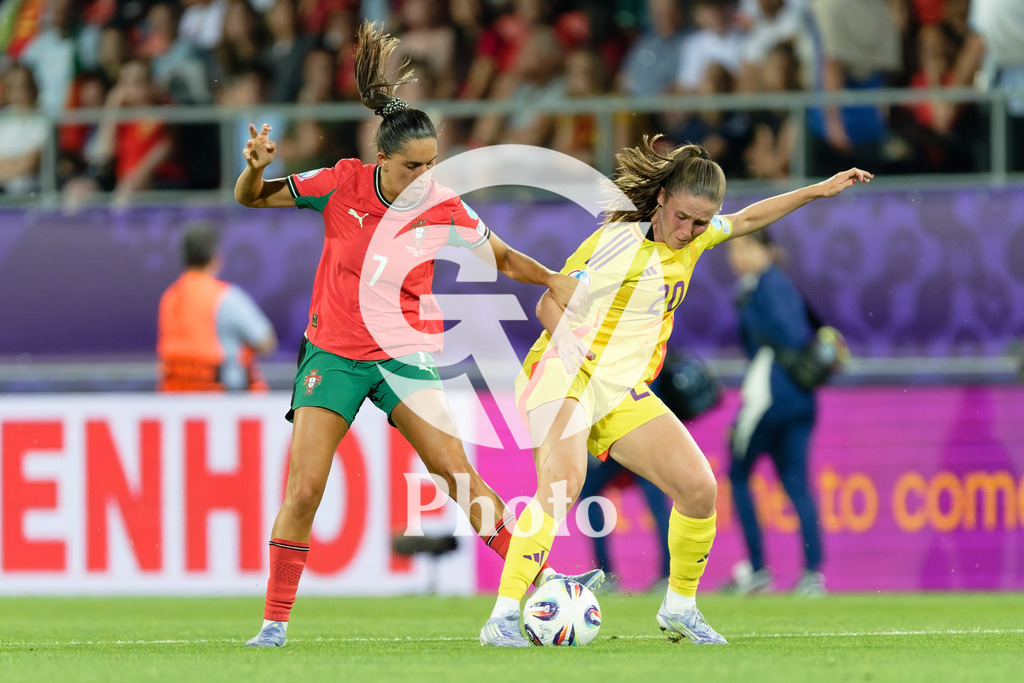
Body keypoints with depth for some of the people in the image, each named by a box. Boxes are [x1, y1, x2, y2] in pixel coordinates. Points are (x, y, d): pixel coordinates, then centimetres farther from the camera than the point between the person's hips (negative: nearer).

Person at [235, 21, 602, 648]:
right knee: (303, 489, -9)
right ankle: (275, 621, 1)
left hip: (405, 355, 0)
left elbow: (503, 257, 5)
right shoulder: (344, 185, -10)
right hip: (333, 353, 0)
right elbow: (250, 198, 0)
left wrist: (552, 280, -14)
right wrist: (257, 167, -22)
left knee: (458, 473, -11)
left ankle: (538, 581, -5)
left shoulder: (445, 211, -10)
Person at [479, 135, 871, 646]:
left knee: (700, 489, -2)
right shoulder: (619, 241, -16)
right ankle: (503, 618, -36)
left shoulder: (692, 236, 7)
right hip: (565, 376, -7)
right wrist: (581, 360, -28)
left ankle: (679, 608, 19)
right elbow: (551, 306, -15)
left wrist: (820, 190, 26)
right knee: (561, 484, -31)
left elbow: (746, 220, 27)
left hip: (622, 393, 7)